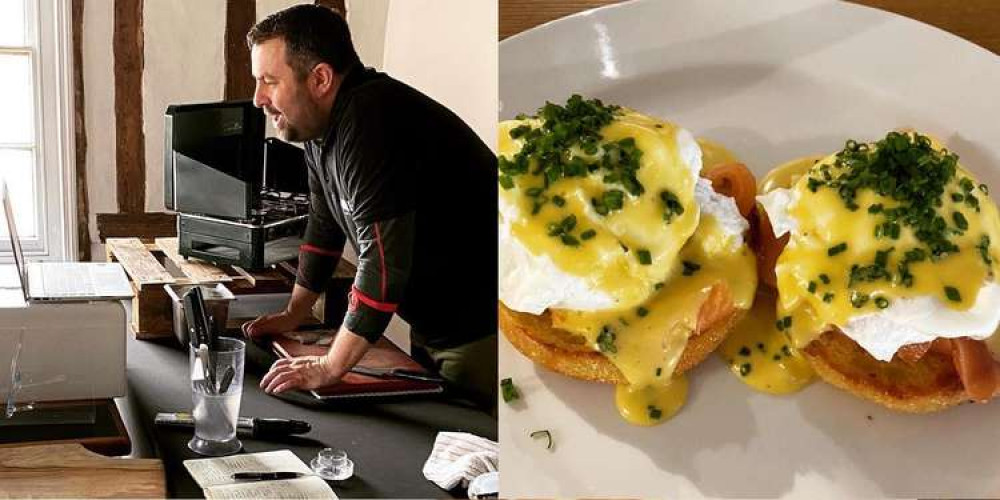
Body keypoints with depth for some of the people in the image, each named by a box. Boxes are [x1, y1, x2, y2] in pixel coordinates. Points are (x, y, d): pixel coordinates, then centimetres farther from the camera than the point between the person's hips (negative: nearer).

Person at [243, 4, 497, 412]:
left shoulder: (371, 122, -27)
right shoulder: (322, 127, 4)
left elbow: (384, 258, -31)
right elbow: (325, 225, 17)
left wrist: (330, 367, -25)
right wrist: (293, 315, 18)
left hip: (478, 328, -10)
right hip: (431, 325, 10)